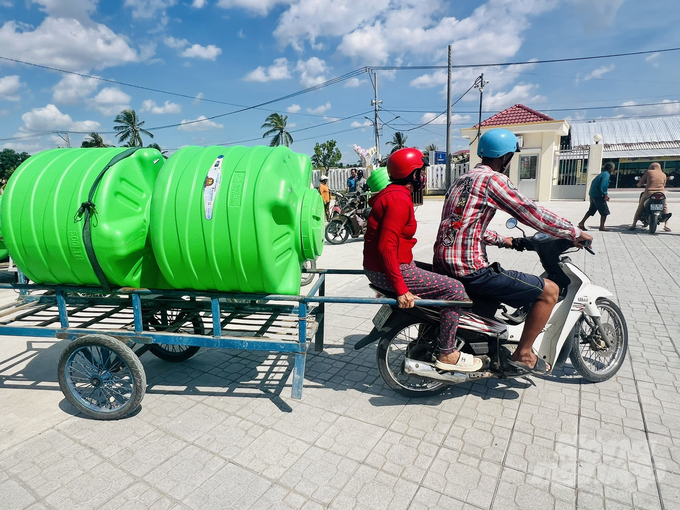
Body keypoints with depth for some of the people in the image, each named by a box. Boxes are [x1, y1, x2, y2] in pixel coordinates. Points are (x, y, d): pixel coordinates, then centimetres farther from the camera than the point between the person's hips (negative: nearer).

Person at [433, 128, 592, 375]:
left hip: (444, 266, 10)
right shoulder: (493, 179, -9)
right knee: (549, 290, -1)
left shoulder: (462, 179, 19)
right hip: (469, 270, -10)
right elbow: (532, 213, -10)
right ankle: (523, 354, 11)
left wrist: (500, 240, 35)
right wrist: (575, 233, 4)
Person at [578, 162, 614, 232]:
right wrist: (605, 194, -8)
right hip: (598, 196, -9)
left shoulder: (602, 174, 15)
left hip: (593, 194, 9)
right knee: (605, 212, 0)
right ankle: (602, 227, 5)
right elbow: (602, 187, -23)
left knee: (591, 210, 16)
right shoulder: (606, 175, -13)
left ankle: (581, 223, 15)